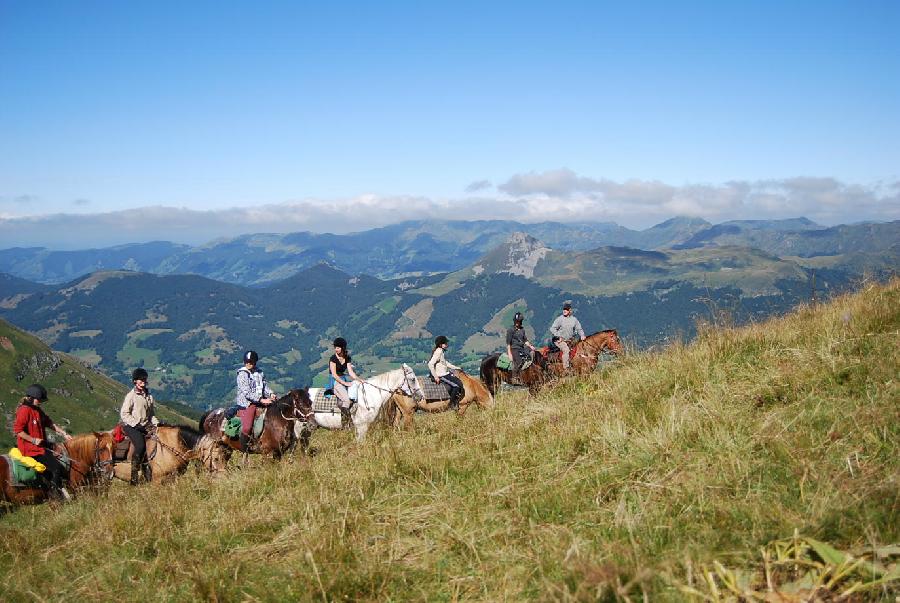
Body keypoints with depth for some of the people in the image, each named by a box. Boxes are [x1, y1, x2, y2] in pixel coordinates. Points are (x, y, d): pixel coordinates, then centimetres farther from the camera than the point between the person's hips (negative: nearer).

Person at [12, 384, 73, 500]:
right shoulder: (24, 410, -15)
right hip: (30, 448, -10)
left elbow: (50, 423, 15)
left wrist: (64, 434, 5)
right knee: (57, 467, -15)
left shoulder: (38, 410, 12)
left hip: (42, 445, 10)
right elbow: (17, 431, -20)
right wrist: (34, 440, -20)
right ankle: (57, 491, 2)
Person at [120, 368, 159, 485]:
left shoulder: (149, 396, 14)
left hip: (146, 426, 6)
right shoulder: (131, 396, -4)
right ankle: (134, 477, -20)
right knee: (140, 444, -29)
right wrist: (136, 424, -16)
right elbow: (124, 414, -9)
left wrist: (156, 423, 3)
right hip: (131, 426, -6)